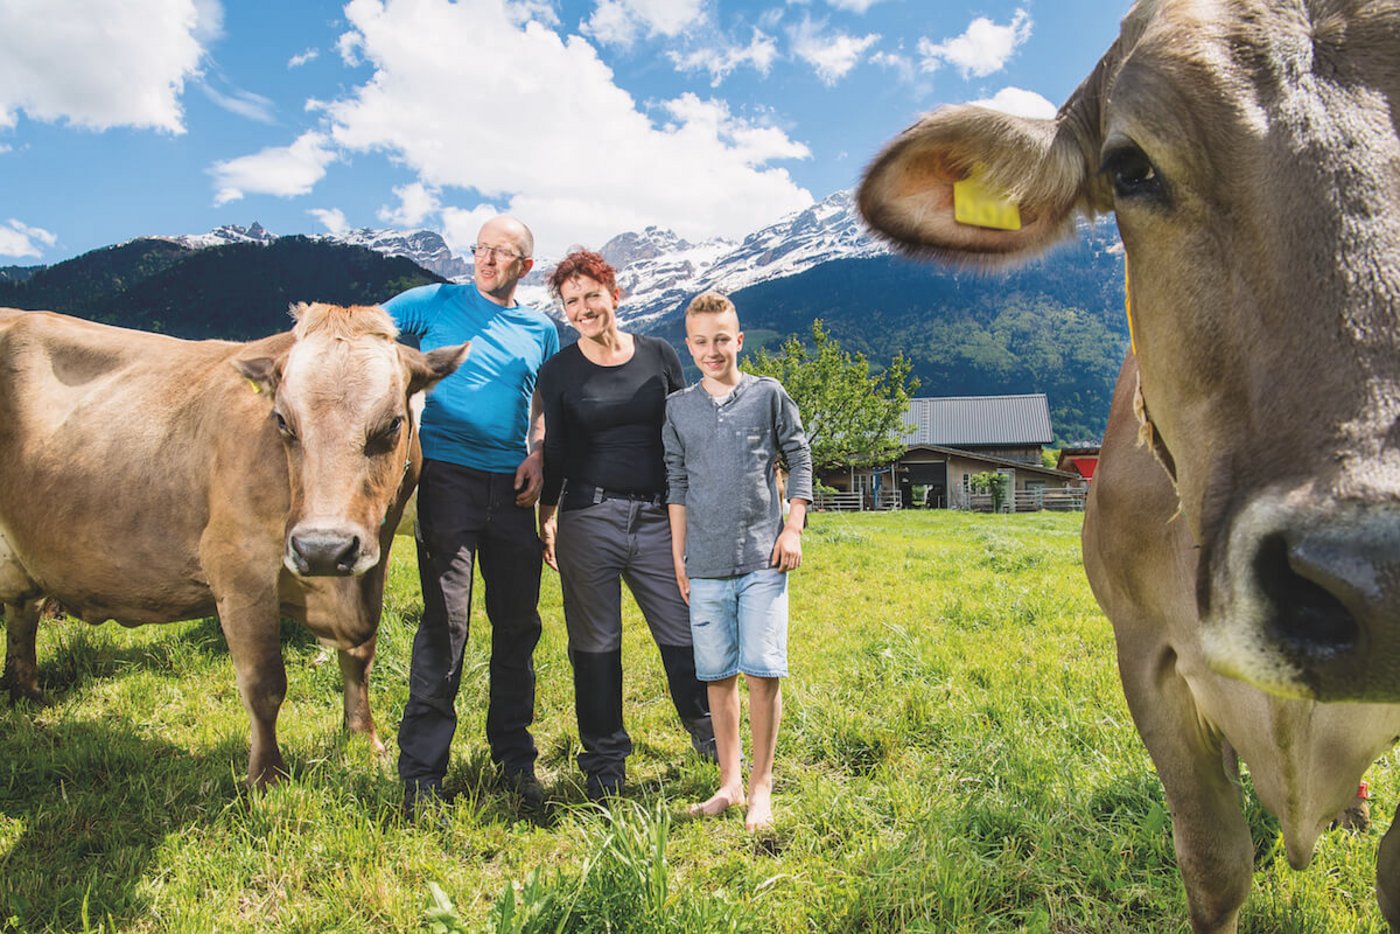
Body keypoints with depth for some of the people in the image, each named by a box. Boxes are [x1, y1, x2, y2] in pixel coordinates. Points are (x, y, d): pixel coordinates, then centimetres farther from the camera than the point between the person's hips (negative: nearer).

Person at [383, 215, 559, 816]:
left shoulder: (541, 331, 15)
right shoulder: (435, 304, 6)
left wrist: (538, 456, 4)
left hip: (512, 488, 4)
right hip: (448, 474, -4)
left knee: (518, 623, 8)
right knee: (446, 622, -7)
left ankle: (514, 759, 24)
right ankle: (421, 776, 5)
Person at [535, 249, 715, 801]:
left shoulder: (660, 356, 7)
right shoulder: (558, 372, 4)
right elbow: (554, 455, 6)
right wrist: (546, 518, -2)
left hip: (657, 518, 1)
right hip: (589, 520, -1)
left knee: (686, 631, 2)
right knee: (595, 646, 5)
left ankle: (709, 734, 27)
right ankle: (604, 765, 21)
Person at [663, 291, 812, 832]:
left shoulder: (769, 395, 5)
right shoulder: (679, 408, 10)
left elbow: (799, 461, 8)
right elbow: (677, 484, 12)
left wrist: (793, 528, 0)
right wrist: (678, 554, 10)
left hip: (762, 558, -2)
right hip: (705, 564, 2)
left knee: (763, 670, -5)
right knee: (718, 676, 6)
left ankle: (761, 785, 10)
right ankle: (729, 784, 19)